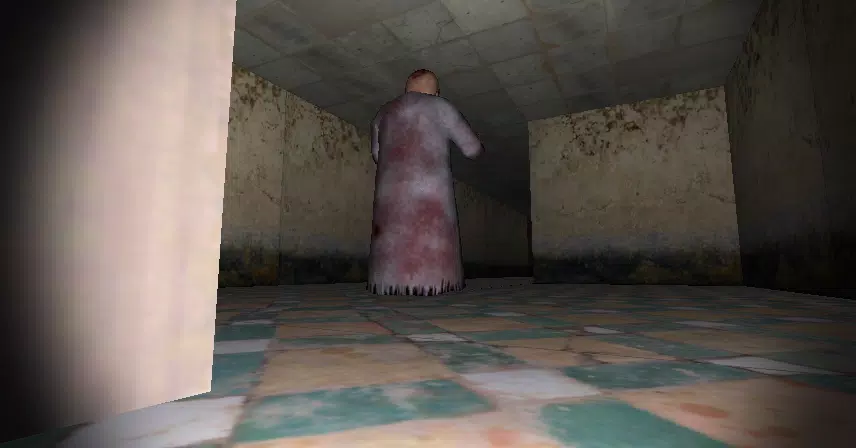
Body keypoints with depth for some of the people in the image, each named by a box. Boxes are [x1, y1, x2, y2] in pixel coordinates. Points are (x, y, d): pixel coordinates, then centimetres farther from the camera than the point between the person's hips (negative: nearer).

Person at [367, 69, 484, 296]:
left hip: (390, 191, 4)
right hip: (430, 190, -3)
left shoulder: (384, 112, 20)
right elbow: (472, 148, 9)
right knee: (432, 243, 3)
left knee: (392, 243, 8)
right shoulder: (440, 107, 8)